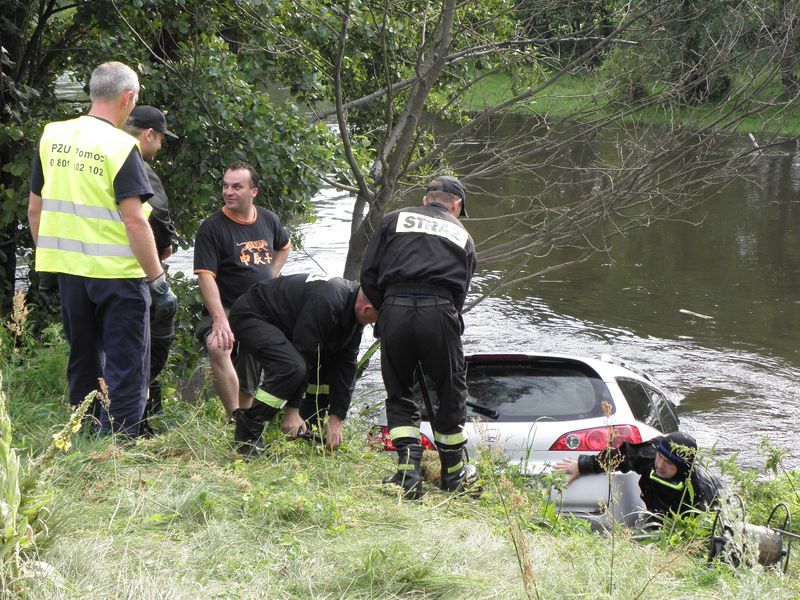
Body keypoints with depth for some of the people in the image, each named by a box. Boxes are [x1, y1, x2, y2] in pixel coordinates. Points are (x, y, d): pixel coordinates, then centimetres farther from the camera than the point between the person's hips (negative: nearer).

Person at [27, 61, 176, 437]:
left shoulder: (52, 137, 5)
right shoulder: (120, 146, -14)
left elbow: (35, 210, 10)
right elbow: (134, 220, -18)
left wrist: (50, 258, 21)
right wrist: (158, 281, -14)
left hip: (68, 269, 6)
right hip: (117, 270, -6)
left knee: (83, 364, 17)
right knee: (126, 367, 1)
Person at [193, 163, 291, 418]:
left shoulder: (268, 220, 6)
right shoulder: (212, 227, -11)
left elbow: (284, 246, 29)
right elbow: (206, 276, -18)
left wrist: (271, 278, 12)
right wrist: (220, 320, -29)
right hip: (226, 308, -5)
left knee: (249, 382, 10)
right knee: (218, 347, -36)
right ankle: (236, 419, -33)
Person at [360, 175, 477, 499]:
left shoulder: (394, 220, 20)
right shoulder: (463, 236, 24)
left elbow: (368, 274, 12)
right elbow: (460, 291, 16)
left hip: (394, 310, 0)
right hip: (440, 312, 0)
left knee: (399, 395, 14)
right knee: (451, 391, 16)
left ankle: (408, 470, 2)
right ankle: (453, 474, 27)